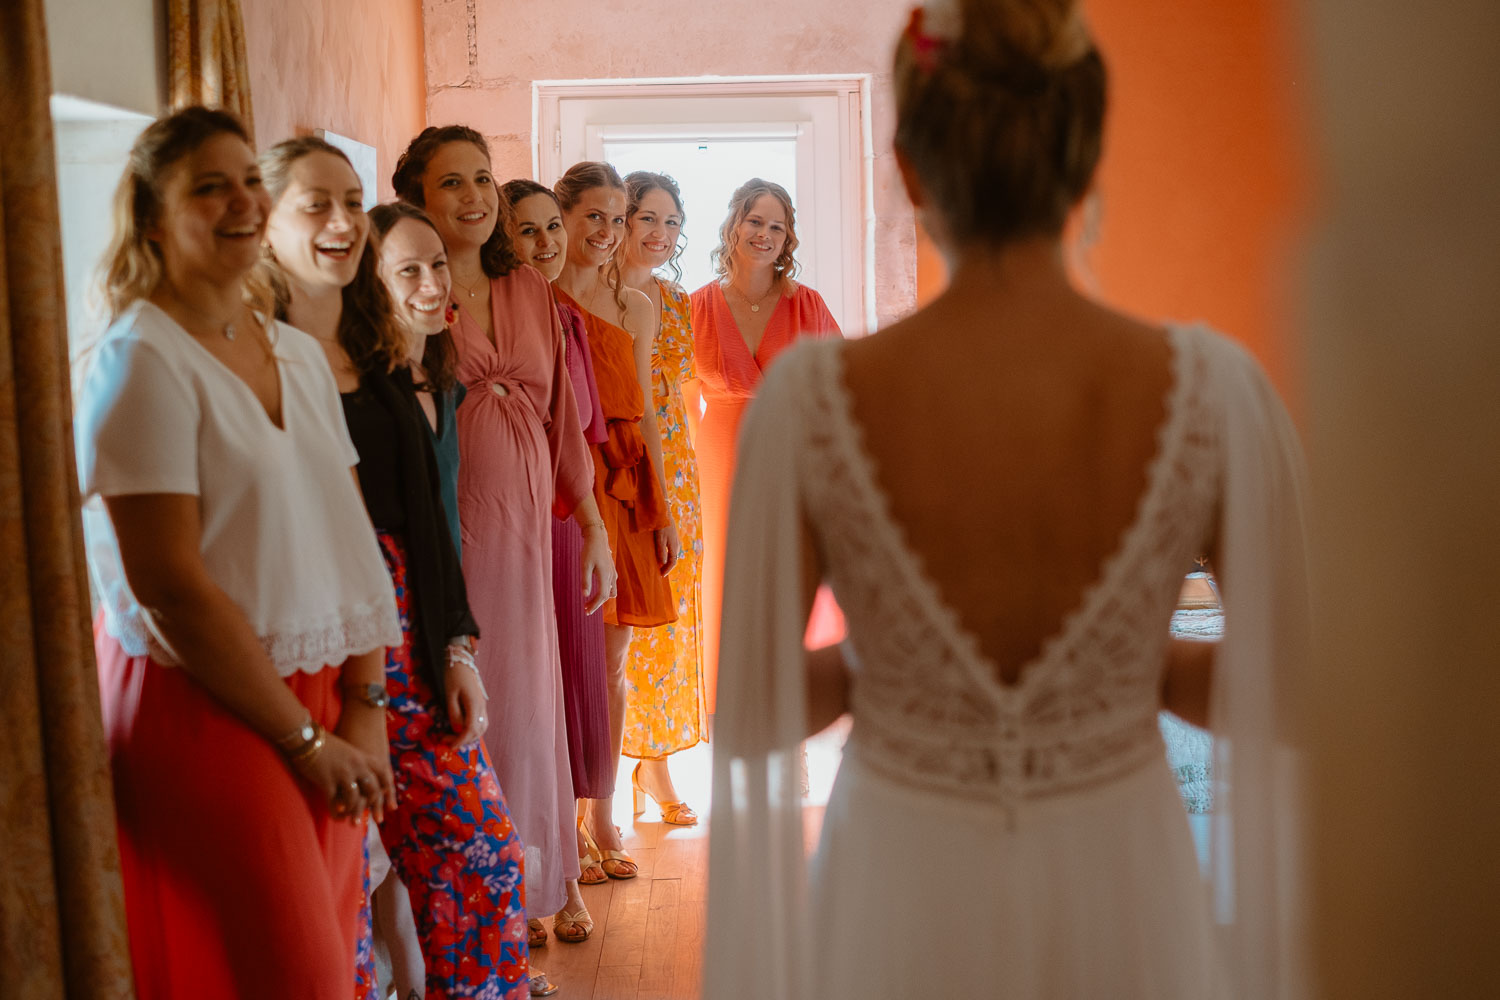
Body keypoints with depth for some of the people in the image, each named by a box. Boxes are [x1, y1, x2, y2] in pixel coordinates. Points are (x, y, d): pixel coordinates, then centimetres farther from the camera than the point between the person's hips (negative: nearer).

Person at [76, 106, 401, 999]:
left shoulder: (300, 353, 10)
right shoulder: (138, 361, -12)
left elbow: (349, 540, 9)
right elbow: (169, 585, -17)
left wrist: (364, 706, -1)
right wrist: (305, 738, -12)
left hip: (321, 711, 7)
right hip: (204, 714, -6)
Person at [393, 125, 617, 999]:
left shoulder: (530, 290, 12)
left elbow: (564, 416, 15)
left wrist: (594, 525, 12)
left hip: (527, 531, 5)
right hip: (447, 531, -5)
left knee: (523, 709, 10)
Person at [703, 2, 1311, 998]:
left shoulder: (812, 400, -19)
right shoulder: (1212, 391, -17)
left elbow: (749, 719, -11)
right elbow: (1297, 693, -7)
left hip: (906, 911, 0)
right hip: (1120, 896, 1)